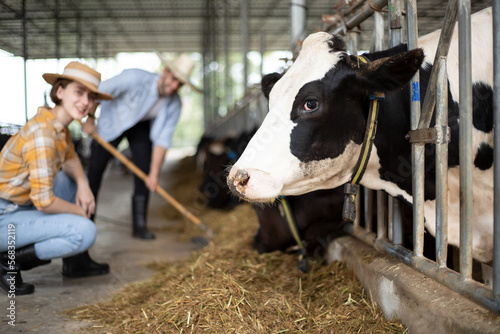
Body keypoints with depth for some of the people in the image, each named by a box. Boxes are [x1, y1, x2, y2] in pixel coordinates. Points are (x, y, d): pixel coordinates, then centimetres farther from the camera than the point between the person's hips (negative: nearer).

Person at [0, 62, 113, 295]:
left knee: (75, 180, 19)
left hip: (21, 203, 10)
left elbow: (70, 160, 21)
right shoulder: (42, 133, -26)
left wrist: (83, 185, 0)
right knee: (85, 232, -22)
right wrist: (79, 211, -8)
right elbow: (44, 202, -27)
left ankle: (73, 263, 19)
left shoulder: (59, 124, 2)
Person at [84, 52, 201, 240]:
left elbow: (163, 140, -22)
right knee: (95, 169, 0)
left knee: (145, 171, -10)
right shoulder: (135, 78, -37)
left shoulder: (174, 105, -24)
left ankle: (139, 225, -1)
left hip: (141, 126, 3)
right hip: (112, 120, -2)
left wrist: (154, 173, -25)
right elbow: (97, 91, -25)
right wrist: (89, 120, -15)